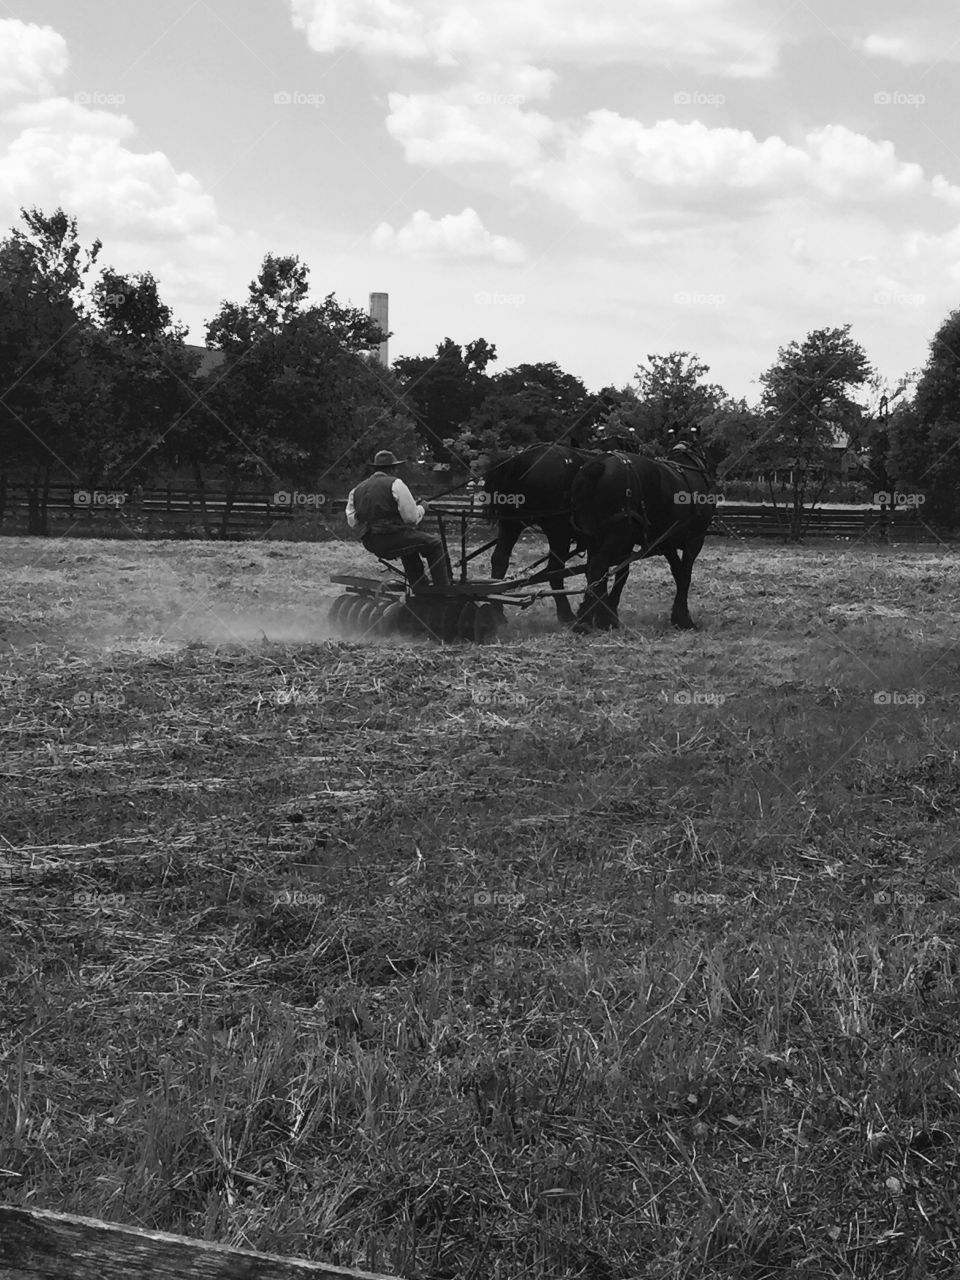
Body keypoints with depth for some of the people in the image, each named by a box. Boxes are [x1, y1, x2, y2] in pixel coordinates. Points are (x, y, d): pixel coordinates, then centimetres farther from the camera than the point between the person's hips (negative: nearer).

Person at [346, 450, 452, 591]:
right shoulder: (395, 484, -6)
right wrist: (422, 507, 12)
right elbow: (412, 517, -8)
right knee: (435, 545, 10)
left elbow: (352, 522, 13)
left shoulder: (357, 489, 11)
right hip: (393, 539, -7)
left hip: (370, 545, 7)